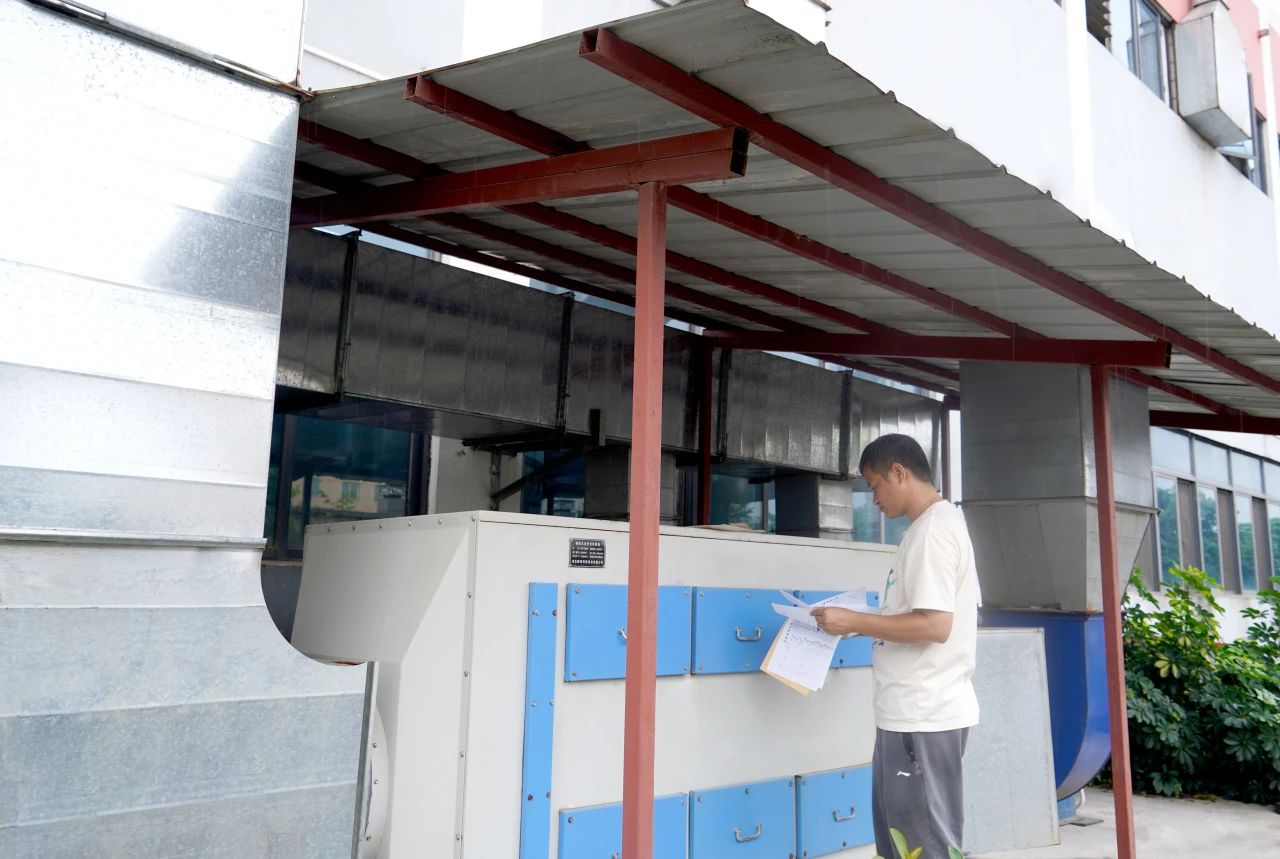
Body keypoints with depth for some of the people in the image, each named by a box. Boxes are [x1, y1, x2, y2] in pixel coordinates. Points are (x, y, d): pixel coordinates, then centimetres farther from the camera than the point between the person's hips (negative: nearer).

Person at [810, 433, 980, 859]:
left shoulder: (932, 529, -16)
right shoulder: (941, 522, 16)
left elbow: (934, 625, -23)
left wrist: (855, 622, -16)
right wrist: (866, 625, 14)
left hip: (924, 716, -10)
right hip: (917, 711, 10)